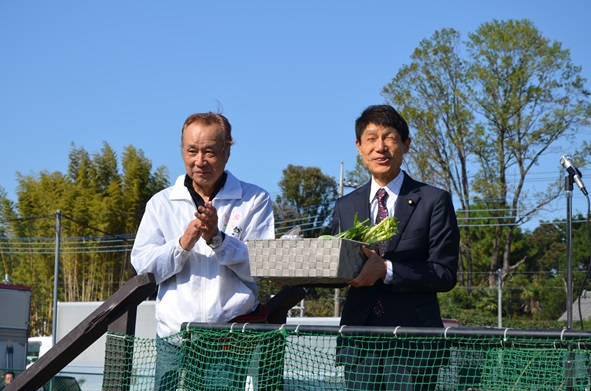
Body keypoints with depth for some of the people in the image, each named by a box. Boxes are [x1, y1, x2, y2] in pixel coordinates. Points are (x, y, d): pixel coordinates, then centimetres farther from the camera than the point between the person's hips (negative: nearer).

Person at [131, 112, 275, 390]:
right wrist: (182, 244, -12)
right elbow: (142, 265, 4)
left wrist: (218, 239, -15)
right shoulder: (161, 203, 14)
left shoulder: (255, 200, 7)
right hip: (175, 336, 2)